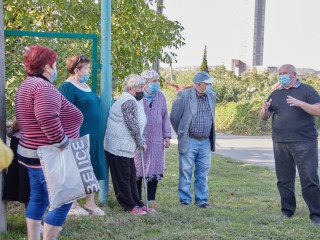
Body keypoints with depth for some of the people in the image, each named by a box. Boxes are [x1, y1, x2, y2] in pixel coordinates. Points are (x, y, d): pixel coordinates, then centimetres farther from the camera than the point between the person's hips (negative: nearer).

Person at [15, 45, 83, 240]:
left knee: (38, 198, 19)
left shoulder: (27, 85, 14)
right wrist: (63, 144, -25)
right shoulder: (44, 87, -20)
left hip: (31, 153, 11)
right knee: (62, 201, -2)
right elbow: (48, 119, -35)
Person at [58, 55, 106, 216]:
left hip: (93, 136, 9)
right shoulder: (67, 87, -13)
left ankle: (90, 202, 22)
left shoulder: (85, 85, 15)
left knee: (92, 168, 12)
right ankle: (73, 205, 11)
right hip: (78, 136, -9)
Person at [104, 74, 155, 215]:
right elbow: (133, 126, -20)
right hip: (119, 147, -11)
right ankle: (130, 206, 6)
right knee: (122, 177, 0)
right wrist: (141, 143, -9)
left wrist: (141, 141, 14)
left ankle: (137, 203, 22)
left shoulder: (134, 101, 18)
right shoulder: (129, 102, -18)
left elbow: (136, 125, 23)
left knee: (131, 176, 15)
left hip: (126, 147, 11)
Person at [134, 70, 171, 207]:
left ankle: (151, 199, 18)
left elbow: (165, 117, 15)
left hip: (156, 141, 4)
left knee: (155, 170, 7)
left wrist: (167, 136, 10)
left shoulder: (161, 97, 8)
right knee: (138, 170, 3)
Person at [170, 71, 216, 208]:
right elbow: (174, 117, -1)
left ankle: (201, 200, 18)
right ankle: (185, 201, 11)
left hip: (205, 142, 5)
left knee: (203, 173, 8)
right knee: (186, 172, 1)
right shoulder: (183, 95, -9)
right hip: (189, 142, -5)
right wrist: (182, 134, 7)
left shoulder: (211, 96, 9)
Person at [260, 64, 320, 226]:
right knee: (284, 179, 8)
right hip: (280, 144, 5)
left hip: (304, 143, -5)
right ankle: (287, 211, 20)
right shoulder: (275, 94, 16)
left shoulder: (307, 91, 2)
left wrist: (300, 103, -21)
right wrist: (265, 110, -7)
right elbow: (263, 118, 16)